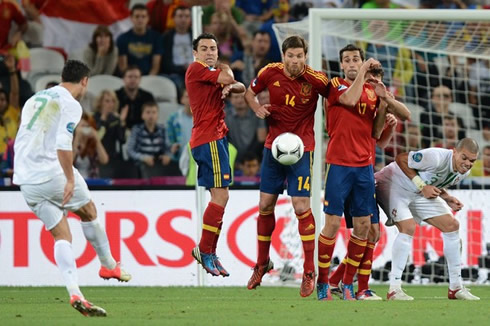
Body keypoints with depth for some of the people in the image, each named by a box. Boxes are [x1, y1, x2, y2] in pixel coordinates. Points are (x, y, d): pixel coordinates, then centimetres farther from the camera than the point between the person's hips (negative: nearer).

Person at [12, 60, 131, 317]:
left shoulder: (34, 100, 19)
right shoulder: (70, 105, -6)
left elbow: (20, 142, 21)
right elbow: (63, 144, -19)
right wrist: (70, 179, -17)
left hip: (26, 180, 7)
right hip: (52, 172, -7)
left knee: (61, 235, 5)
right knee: (89, 212, 19)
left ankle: (75, 293, -10)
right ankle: (109, 265, 34)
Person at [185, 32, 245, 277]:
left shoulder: (215, 71, 21)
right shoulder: (196, 69, -7)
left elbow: (240, 87, 15)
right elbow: (227, 78, -16)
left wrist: (230, 87, -7)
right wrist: (225, 70, 6)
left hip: (217, 137, 10)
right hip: (208, 139, -10)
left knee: (219, 197, 11)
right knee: (221, 195, -14)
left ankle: (209, 253, 14)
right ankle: (205, 250, -10)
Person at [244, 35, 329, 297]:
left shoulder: (315, 79, -14)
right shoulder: (271, 73, -5)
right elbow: (250, 92, 12)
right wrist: (257, 108, -7)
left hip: (301, 148, -4)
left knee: (301, 207, -11)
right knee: (265, 205, 9)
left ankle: (309, 272, -3)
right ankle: (262, 264, 27)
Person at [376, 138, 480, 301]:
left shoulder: (464, 172, -6)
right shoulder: (437, 157, -34)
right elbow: (401, 159, -26)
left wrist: (447, 199, -8)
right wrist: (422, 187, -28)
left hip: (420, 193, 9)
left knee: (452, 225, 2)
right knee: (408, 228, -28)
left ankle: (456, 288, 11)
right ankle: (394, 289, -24)